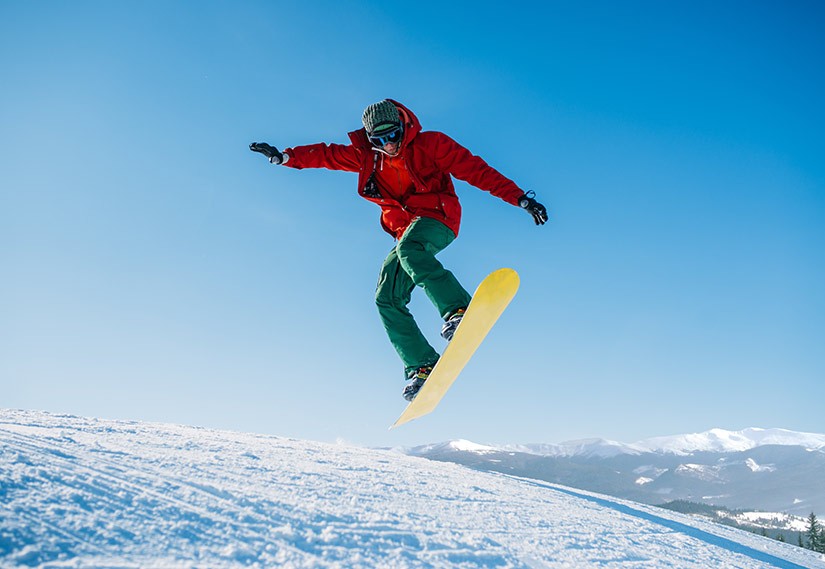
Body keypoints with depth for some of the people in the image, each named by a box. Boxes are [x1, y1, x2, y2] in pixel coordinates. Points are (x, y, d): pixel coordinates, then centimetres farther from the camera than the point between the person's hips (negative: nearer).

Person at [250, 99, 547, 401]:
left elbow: (476, 170, -8)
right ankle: (423, 367, -11)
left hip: (437, 219, -6)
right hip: (406, 231, 6)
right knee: (387, 299, -8)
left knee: (409, 250, -38)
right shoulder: (367, 156, 9)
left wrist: (521, 199, -12)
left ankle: (458, 310, -46)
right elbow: (326, 154, 14)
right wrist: (284, 157, -1)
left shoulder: (431, 144, -5)